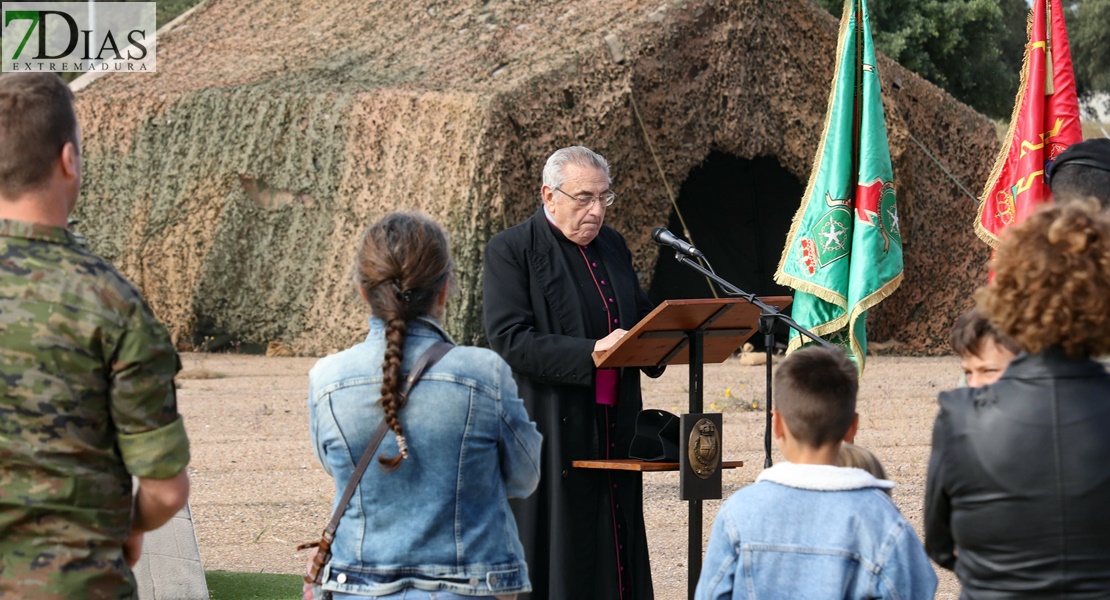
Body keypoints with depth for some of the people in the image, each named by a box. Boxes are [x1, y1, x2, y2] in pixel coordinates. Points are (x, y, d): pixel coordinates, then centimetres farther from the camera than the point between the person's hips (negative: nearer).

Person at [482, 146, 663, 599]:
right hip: (552, 437, -6)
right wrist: (590, 352, -26)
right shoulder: (511, 251, -6)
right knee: (554, 562, -3)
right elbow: (509, 340, -16)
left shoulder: (612, 246, 15)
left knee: (613, 556, 6)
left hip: (613, 430, 6)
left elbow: (640, 319, 24)